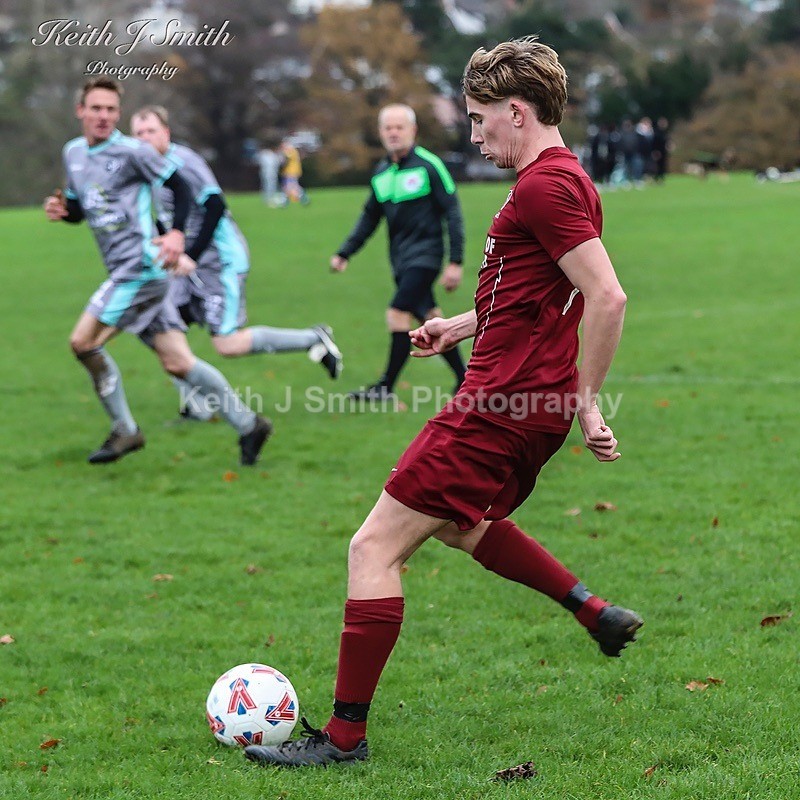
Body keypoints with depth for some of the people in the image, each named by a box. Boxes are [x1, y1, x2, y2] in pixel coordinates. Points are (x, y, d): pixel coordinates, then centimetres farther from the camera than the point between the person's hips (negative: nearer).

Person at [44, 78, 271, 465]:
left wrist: (177, 233, -18)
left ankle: (124, 431, 4)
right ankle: (247, 424, 13)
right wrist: (62, 209, 3)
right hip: (124, 271, 7)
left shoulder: (132, 151, -9)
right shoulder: (73, 152, 14)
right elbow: (79, 207, 25)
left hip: (141, 266, -7)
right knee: (177, 363, 6)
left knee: (83, 342, -9)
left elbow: (178, 185, -5)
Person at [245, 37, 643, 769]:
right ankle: (599, 614, 30)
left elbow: (607, 297, -25)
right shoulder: (560, 177, 14)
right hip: (530, 399, 11)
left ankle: (345, 735, -2)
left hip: (500, 405, -11)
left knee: (376, 547, -6)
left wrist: (587, 401, -20)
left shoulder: (545, 186, -18)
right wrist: (463, 325, 24)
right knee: (463, 525, 33)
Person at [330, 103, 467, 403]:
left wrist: (455, 261, -15)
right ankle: (464, 380, 22)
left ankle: (386, 387, -7)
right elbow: (369, 218, 19)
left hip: (424, 254, -7)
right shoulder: (381, 173, 9)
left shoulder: (428, 165, -10)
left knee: (398, 313, -15)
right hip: (401, 259, 7)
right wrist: (344, 253, 11)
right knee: (430, 318, 10)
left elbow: (452, 212, -10)